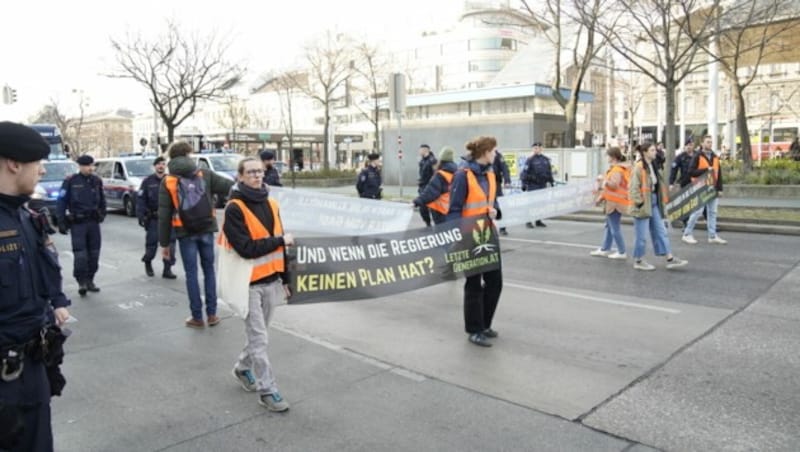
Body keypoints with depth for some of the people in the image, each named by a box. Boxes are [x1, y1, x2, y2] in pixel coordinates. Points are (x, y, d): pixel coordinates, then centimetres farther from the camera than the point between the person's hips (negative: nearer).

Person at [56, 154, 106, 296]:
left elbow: (101, 200, 17)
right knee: (80, 254, -8)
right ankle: (81, 282, 1)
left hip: (94, 222, 4)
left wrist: (102, 214, 8)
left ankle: (90, 280, 18)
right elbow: (61, 202, -5)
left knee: (94, 253, 7)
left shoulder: (97, 181, 7)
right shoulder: (70, 181, -6)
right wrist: (61, 222, -8)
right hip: (77, 223, -4)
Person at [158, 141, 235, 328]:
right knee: (209, 270, 12)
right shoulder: (205, 175, 1)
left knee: (191, 274, 7)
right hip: (206, 230, 1)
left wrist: (164, 243, 4)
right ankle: (212, 314, 14)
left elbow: (164, 216, 0)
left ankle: (197, 317, 11)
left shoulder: (167, 182, 1)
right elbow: (231, 187, -7)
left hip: (185, 233, -1)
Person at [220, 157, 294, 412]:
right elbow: (246, 248, -21)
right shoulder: (235, 208, -13)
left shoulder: (271, 204, 9)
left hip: (271, 280, 7)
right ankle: (267, 390, 10)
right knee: (259, 339, 0)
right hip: (249, 283, -6)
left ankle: (243, 368, 42)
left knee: (258, 335, 19)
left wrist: (285, 279, 14)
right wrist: (280, 240, -15)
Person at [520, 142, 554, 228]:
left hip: (542, 185, 6)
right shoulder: (530, 160, -6)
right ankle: (528, 221, 1)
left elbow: (549, 172, 21)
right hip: (532, 185, -6)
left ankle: (539, 221, 16)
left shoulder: (545, 160, 13)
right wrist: (524, 184, -12)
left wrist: (551, 182, 19)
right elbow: (525, 172, -8)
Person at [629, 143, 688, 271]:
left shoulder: (652, 166, 11)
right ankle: (638, 261, 14)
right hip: (643, 205, -9)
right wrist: (639, 203, -19)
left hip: (653, 203, 9)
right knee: (642, 235, 1)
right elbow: (634, 187, -19)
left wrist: (661, 201, 15)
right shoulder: (639, 167, -16)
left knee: (661, 231, 10)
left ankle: (670, 259, 15)